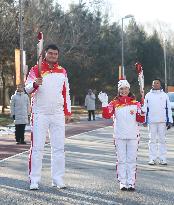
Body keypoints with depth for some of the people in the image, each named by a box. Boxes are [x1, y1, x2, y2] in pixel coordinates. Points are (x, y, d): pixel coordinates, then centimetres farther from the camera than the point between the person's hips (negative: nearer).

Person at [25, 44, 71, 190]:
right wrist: (35, 84, -34)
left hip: (58, 114, 4)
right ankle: (34, 180, 1)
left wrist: (68, 112, 11)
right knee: (37, 147, -4)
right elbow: (27, 88, -12)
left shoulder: (62, 71, 11)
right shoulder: (36, 69, -1)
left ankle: (58, 179, 13)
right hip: (40, 114, -4)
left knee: (59, 147, 6)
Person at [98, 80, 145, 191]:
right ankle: (122, 182, 12)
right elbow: (107, 115, -10)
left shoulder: (136, 103, 5)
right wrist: (104, 103, -20)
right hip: (119, 136, 0)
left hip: (133, 136, 1)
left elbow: (141, 120, 2)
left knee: (132, 160, 4)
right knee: (121, 160, 4)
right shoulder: (114, 103, 3)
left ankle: (131, 183, 10)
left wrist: (141, 112, -18)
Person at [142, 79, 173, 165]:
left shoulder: (164, 95, 8)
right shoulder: (148, 95, 7)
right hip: (151, 121, 0)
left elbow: (168, 109, 8)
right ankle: (152, 159, 6)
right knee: (152, 140, 2)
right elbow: (145, 108, 8)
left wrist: (169, 121, 1)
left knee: (162, 140, 2)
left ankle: (163, 159, 6)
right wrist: (144, 120, 0)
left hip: (162, 121, 0)